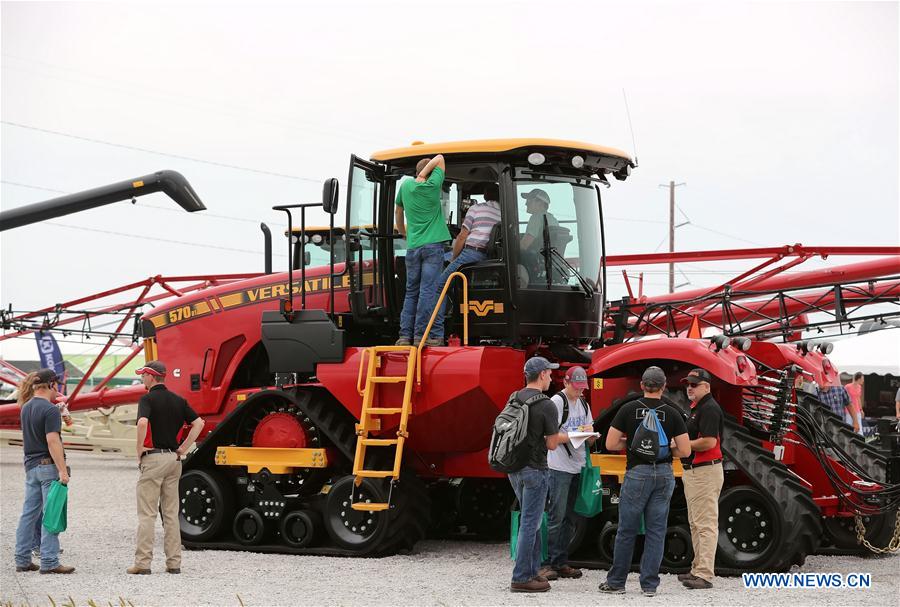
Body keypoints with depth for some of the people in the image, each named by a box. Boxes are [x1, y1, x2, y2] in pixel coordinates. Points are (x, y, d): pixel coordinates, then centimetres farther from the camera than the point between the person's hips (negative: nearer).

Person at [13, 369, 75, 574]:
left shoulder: (26, 408, 12)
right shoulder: (50, 410, -15)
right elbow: (52, 441, -21)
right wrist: (62, 470, -21)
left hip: (31, 465, 8)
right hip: (48, 465, -8)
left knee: (29, 514, 11)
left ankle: (22, 560, 13)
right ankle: (49, 562, -7)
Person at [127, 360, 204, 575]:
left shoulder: (148, 399, -9)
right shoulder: (178, 400, 10)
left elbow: (142, 422, -27)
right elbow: (199, 423, 7)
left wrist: (139, 450, -14)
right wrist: (182, 449, 8)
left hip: (153, 458, -6)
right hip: (174, 459, 6)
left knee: (147, 514, -3)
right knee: (171, 513, 10)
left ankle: (143, 562, -4)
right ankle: (174, 562, 9)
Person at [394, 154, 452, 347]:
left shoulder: (406, 186, 8)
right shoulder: (432, 186, -4)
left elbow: (398, 211, 23)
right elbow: (440, 158, 4)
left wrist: (402, 232, 37)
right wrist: (423, 174, -1)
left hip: (413, 246, 4)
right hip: (433, 245, -4)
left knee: (411, 292, 10)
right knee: (428, 291, -5)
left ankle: (405, 335, 4)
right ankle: (421, 335, -9)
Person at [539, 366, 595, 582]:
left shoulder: (584, 405, 17)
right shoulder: (557, 402, -6)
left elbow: (590, 440, 18)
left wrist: (590, 433, -5)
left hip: (577, 466, 7)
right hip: (559, 467, -7)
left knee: (569, 518, 9)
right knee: (556, 517, -10)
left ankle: (561, 563, 14)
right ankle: (546, 563, -7)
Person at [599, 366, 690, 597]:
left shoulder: (629, 409, -5)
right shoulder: (672, 413, -1)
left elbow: (610, 444, -5)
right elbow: (685, 450, -3)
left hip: (637, 473, -2)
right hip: (664, 474, 2)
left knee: (627, 530, 6)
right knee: (656, 531, 6)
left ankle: (616, 582, 13)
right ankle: (650, 584, 6)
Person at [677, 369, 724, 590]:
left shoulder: (709, 409, -15)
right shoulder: (696, 407, 18)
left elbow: (709, 441, -24)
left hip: (706, 472, -11)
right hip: (693, 471, 11)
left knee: (705, 524, -11)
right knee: (695, 524, 17)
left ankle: (704, 574, -13)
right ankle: (698, 569, 24)